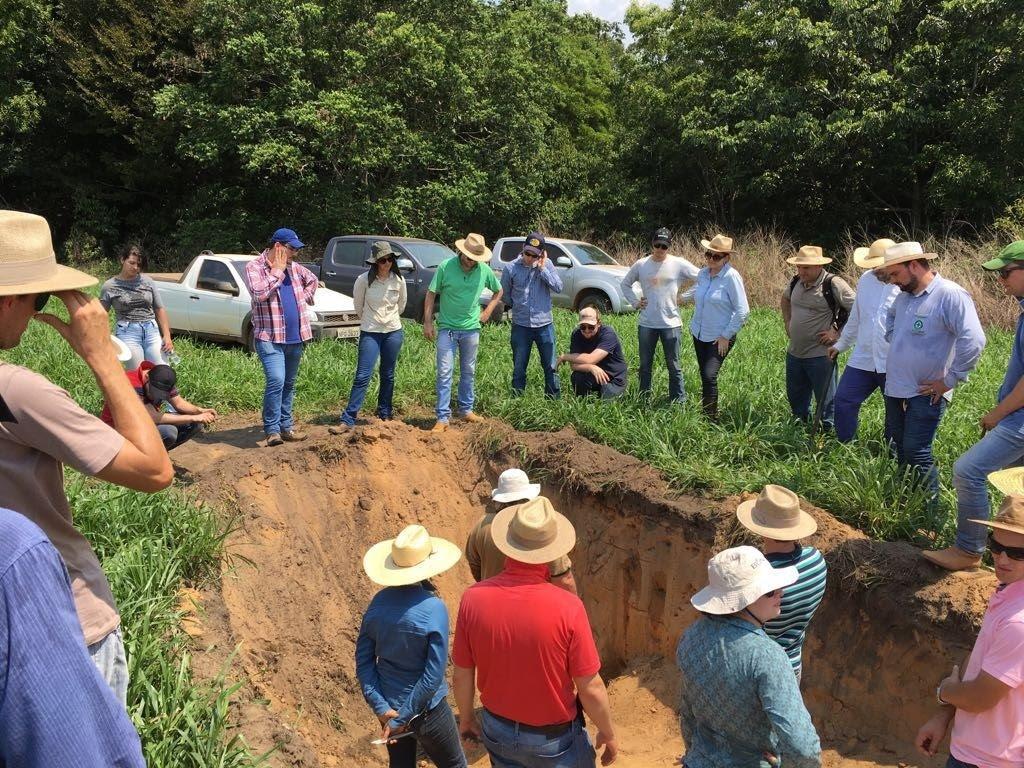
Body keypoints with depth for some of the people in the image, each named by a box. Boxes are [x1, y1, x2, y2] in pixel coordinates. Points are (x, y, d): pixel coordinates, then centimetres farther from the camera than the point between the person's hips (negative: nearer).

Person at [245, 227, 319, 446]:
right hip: (270, 337, -6)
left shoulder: (294, 267, 11)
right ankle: (272, 429, -8)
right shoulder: (254, 267, -6)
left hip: (295, 337, 7)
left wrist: (305, 297, 14)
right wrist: (277, 270, -14)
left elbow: (313, 280, 29)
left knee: (289, 384, 12)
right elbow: (260, 293, -22)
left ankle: (286, 426, 22)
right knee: (276, 381, -19)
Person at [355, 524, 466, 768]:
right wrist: (402, 719, -14)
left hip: (388, 706, 5)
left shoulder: (379, 602, -10)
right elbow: (433, 676, -23)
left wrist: (381, 707, -6)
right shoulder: (434, 609, -25)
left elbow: (364, 660, -5)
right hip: (425, 711, -5)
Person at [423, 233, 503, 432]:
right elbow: (431, 294, -5)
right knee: (444, 372, -5)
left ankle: (466, 410, 29)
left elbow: (498, 291, 15)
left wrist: (488, 311, 5)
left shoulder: (484, 270, -2)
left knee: (468, 372, 14)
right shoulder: (445, 267, -10)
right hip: (447, 328, -3)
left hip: (471, 329, 3)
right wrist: (428, 322, -8)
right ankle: (443, 418, -1)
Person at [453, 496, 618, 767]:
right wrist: (608, 733, 0)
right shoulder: (567, 608, -28)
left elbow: (462, 674, -7)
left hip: (498, 731, 3)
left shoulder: (473, 598, -19)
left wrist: (466, 718, 12)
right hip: (555, 739, -3)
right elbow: (591, 689, -18)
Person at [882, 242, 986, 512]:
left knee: (916, 453, -5)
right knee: (898, 450, 16)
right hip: (895, 388, 8)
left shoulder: (950, 295, -17)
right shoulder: (903, 296, 8)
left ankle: (929, 509, 11)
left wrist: (950, 380, -19)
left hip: (925, 393, -8)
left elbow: (973, 341, -25)